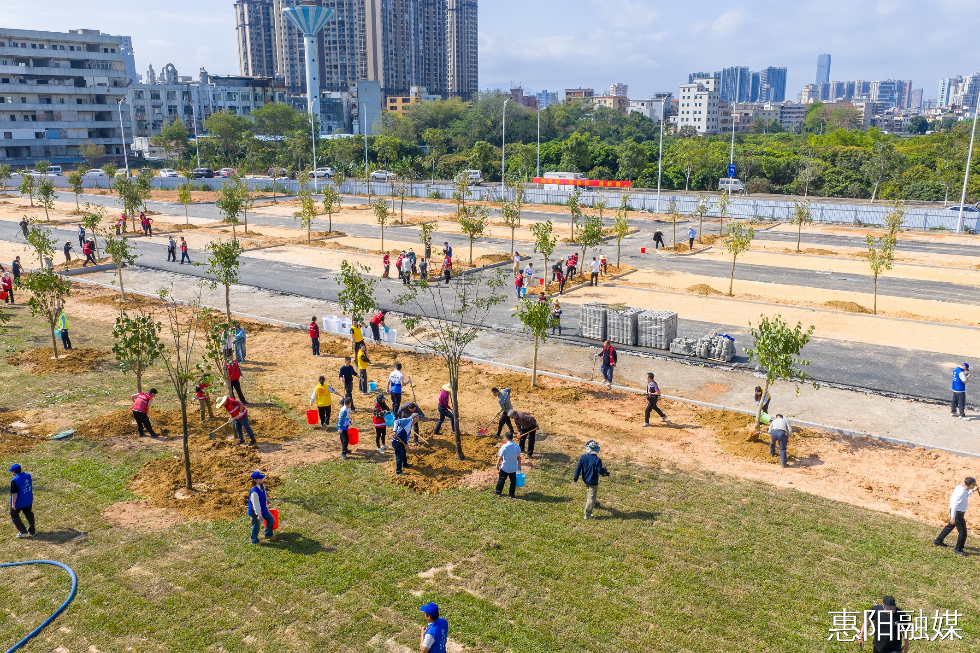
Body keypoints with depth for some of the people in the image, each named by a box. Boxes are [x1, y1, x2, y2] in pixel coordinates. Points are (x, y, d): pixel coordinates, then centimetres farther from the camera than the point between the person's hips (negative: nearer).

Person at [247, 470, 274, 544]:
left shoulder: (262, 485, -8)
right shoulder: (254, 492, -35)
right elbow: (255, 504, -30)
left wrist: (266, 499, 31)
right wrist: (259, 514, -25)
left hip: (263, 509, 9)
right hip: (255, 512, -9)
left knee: (271, 519, 19)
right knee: (256, 526, 11)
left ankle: (268, 535, 40)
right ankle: (254, 540, 35)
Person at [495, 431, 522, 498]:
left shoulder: (504, 446, -20)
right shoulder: (517, 446, -8)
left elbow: (500, 457, -16)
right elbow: (518, 457, 2)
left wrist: (497, 465, -2)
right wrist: (519, 465, 16)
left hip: (505, 467, -3)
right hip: (513, 467, 3)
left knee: (501, 479, 15)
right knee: (513, 480, 14)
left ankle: (498, 492, 30)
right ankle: (511, 494, 22)